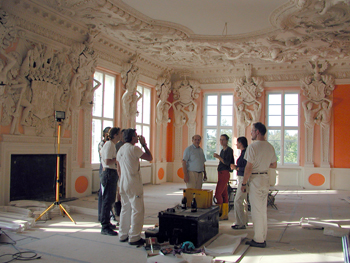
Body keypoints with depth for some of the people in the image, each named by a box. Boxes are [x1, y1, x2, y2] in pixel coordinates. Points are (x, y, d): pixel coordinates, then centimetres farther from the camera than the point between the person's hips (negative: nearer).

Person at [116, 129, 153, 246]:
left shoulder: (121, 149, 12)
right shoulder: (134, 149, -14)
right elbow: (150, 157, -11)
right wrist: (144, 144, -2)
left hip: (123, 183, 9)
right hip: (134, 184, -9)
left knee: (125, 209, 16)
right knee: (137, 210, -1)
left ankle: (123, 235, 23)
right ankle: (134, 237, 2)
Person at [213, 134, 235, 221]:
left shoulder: (229, 150, -9)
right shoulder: (223, 150, 18)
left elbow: (227, 162, -18)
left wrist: (219, 157, -25)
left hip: (224, 174, -10)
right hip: (221, 174, 10)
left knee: (218, 194, -13)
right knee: (224, 194, 9)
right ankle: (225, 215, 13)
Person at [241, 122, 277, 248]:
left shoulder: (253, 146, -15)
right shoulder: (270, 147, 7)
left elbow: (249, 168, -17)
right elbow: (274, 165, 15)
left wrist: (244, 183, -10)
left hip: (255, 179, -7)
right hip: (266, 178, 8)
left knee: (256, 210, -1)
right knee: (263, 209, 15)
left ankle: (258, 240, 5)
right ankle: (263, 238, 23)